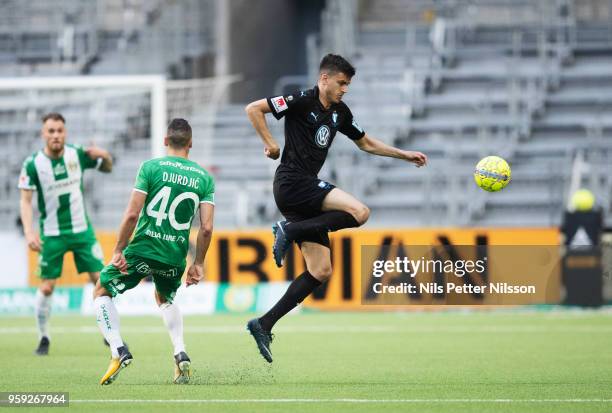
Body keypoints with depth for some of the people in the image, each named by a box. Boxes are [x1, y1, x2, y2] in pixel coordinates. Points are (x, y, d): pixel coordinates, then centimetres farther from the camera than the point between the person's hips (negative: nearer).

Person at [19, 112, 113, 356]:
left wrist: (105, 156, -14)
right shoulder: (33, 164, -11)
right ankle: (43, 338, 12)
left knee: (100, 278, -4)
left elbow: (107, 168, 10)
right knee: (46, 286, -3)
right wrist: (28, 231, -22)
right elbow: (25, 200, -10)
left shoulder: (77, 154, -5)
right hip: (51, 234, -2)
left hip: (81, 229, 2)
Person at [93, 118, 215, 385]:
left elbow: (132, 214, -11)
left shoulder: (150, 167, -6)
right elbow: (206, 228, -1)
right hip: (175, 257, 4)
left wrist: (118, 251, -3)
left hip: (142, 249, -4)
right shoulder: (204, 178, 4)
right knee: (165, 300, 32)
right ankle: (181, 354, 11)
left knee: (102, 292, 15)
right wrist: (198, 263, 9)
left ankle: (118, 350, -7)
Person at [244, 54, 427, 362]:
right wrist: (270, 144, -13)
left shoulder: (340, 113, 17)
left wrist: (406, 155, 25)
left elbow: (366, 143, 30)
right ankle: (290, 230, -17)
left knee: (320, 271, 3)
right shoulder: (302, 101, -8)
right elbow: (253, 109, -11)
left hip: (307, 189, 9)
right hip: (292, 183, -9)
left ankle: (264, 325, 3)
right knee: (359, 212, -25)